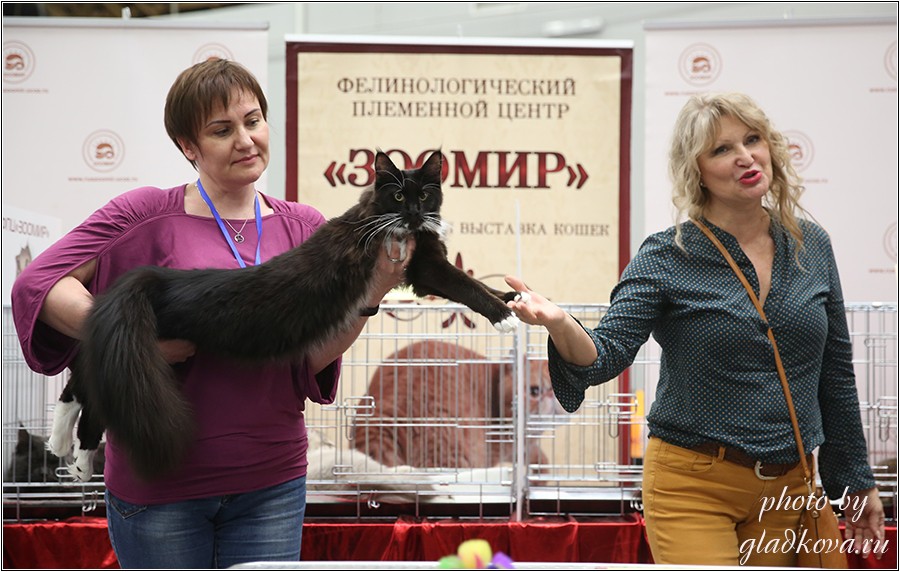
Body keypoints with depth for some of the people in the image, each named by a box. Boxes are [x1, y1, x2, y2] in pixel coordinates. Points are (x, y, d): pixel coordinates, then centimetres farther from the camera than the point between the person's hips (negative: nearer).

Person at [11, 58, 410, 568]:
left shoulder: (304, 229, 7)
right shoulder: (150, 214, -3)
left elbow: (312, 358, 0)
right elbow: (37, 285, -10)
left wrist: (369, 296, -17)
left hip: (272, 484, 3)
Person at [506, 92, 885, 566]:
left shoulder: (811, 246, 6)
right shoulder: (667, 257, -6)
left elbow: (836, 373, 13)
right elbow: (605, 357, -15)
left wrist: (856, 481, 15)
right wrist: (559, 325, -37)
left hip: (787, 488, 4)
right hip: (693, 490, -4)